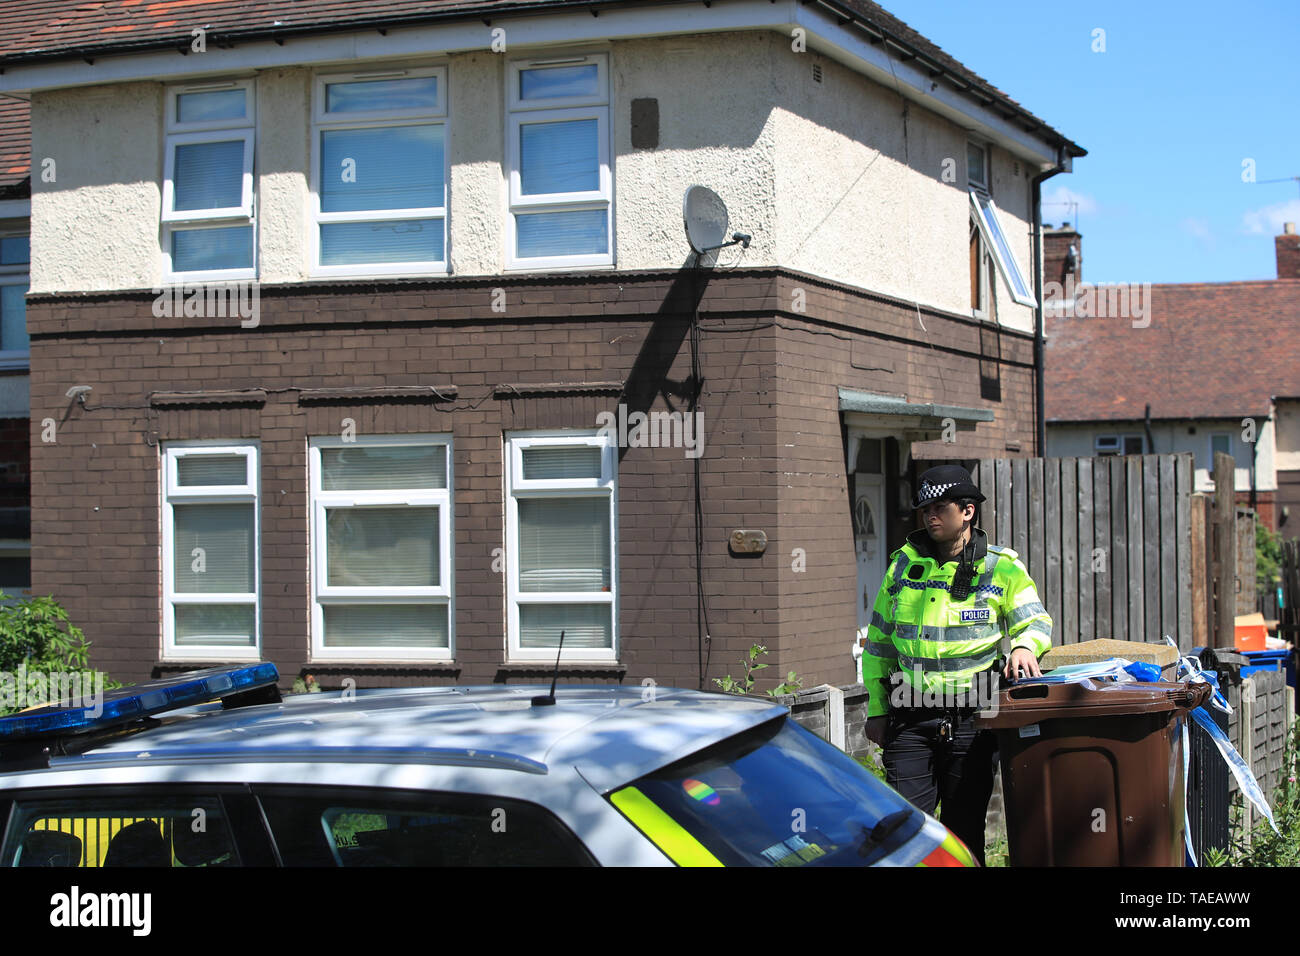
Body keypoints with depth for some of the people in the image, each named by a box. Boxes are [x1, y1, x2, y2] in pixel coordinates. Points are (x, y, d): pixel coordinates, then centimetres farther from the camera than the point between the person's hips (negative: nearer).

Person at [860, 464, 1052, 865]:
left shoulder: (1002, 568, 4)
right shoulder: (904, 564, 10)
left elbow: (1036, 620, 5)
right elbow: (879, 639, 15)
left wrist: (1025, 645, -20)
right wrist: (877, 708, 11)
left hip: (970, 717, -1)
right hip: (910, 716, 2)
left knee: (964, 827, 5)